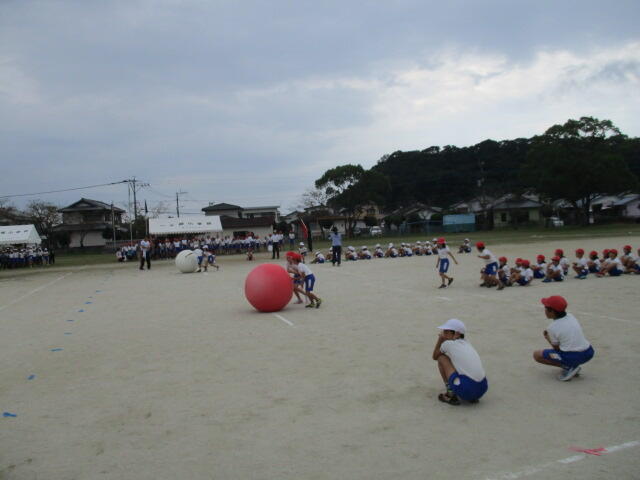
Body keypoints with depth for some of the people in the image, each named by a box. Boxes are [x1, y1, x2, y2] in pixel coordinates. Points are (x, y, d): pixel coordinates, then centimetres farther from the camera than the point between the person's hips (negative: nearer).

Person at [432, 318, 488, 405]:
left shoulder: (447, 344, 2)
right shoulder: (467, 344, 20)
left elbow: (435, 357, 20)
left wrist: (440, 339, 24)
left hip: (465, 390, -7)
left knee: (441, 358, 9)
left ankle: (451, 393, 9)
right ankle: (473, 397, 18)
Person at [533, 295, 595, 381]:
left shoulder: (552, 327, -9)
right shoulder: (571, 317, 10)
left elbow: (557, 348, 0)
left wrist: (548, 338, 16)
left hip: (571, 357, -7)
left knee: (536, 354, 6)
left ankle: (567, 367, -5)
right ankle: (572, 366, 13)